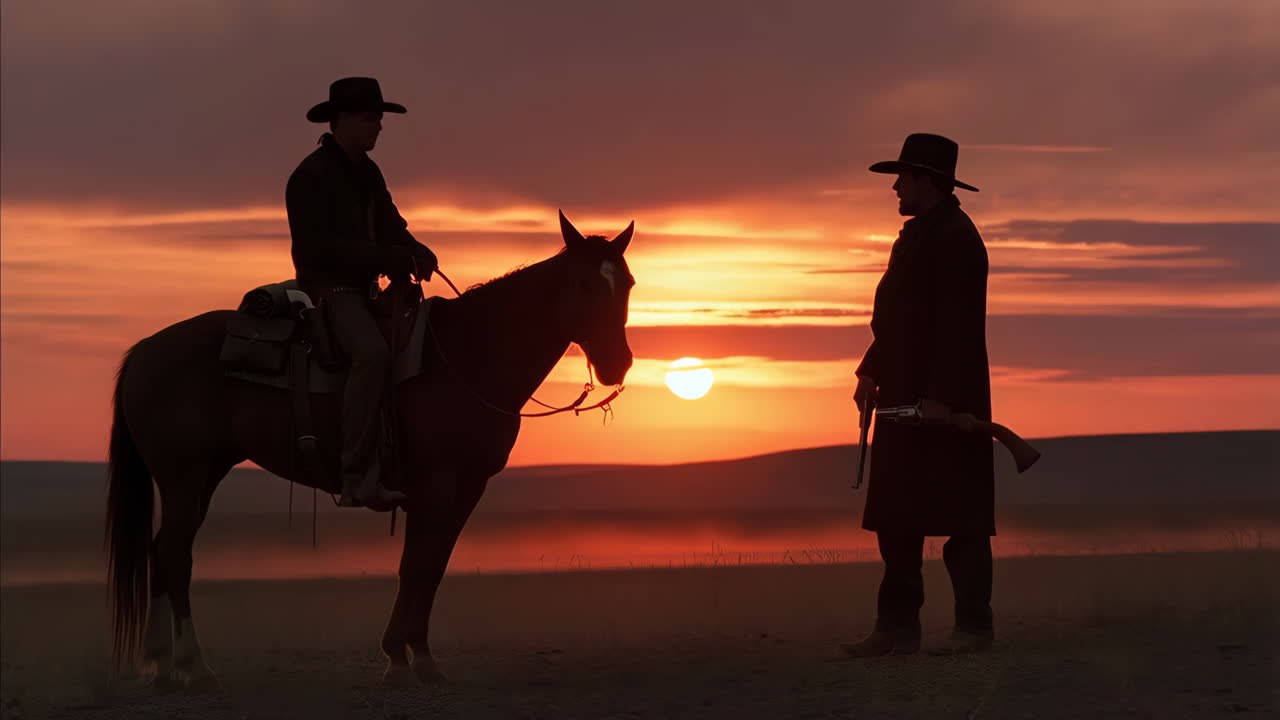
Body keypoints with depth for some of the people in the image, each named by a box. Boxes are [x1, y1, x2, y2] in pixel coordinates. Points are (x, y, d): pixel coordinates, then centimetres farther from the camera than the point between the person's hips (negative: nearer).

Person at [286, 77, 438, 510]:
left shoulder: (367, 173, 15)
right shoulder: (311, 177, -12)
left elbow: (390, 227, 19)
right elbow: (323, 247, -19)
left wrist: (413, 251, -5)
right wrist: (391, 259, -22)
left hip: (362, 289, 10)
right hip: (328, 290, -10)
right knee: (373, 352, -34)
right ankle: (357, 479, -37)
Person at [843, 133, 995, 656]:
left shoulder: (954, 237, -12)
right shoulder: (917, 235, 19)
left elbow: (958, 324, -20)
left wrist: (940, 396, -24)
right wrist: (871, 372, 14)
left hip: (942, 402, -10)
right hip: (905, 397, 10)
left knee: (958, 515, -4)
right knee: (895, 517, 8)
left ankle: (974, 626, 1)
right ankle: (898, 627, 11)